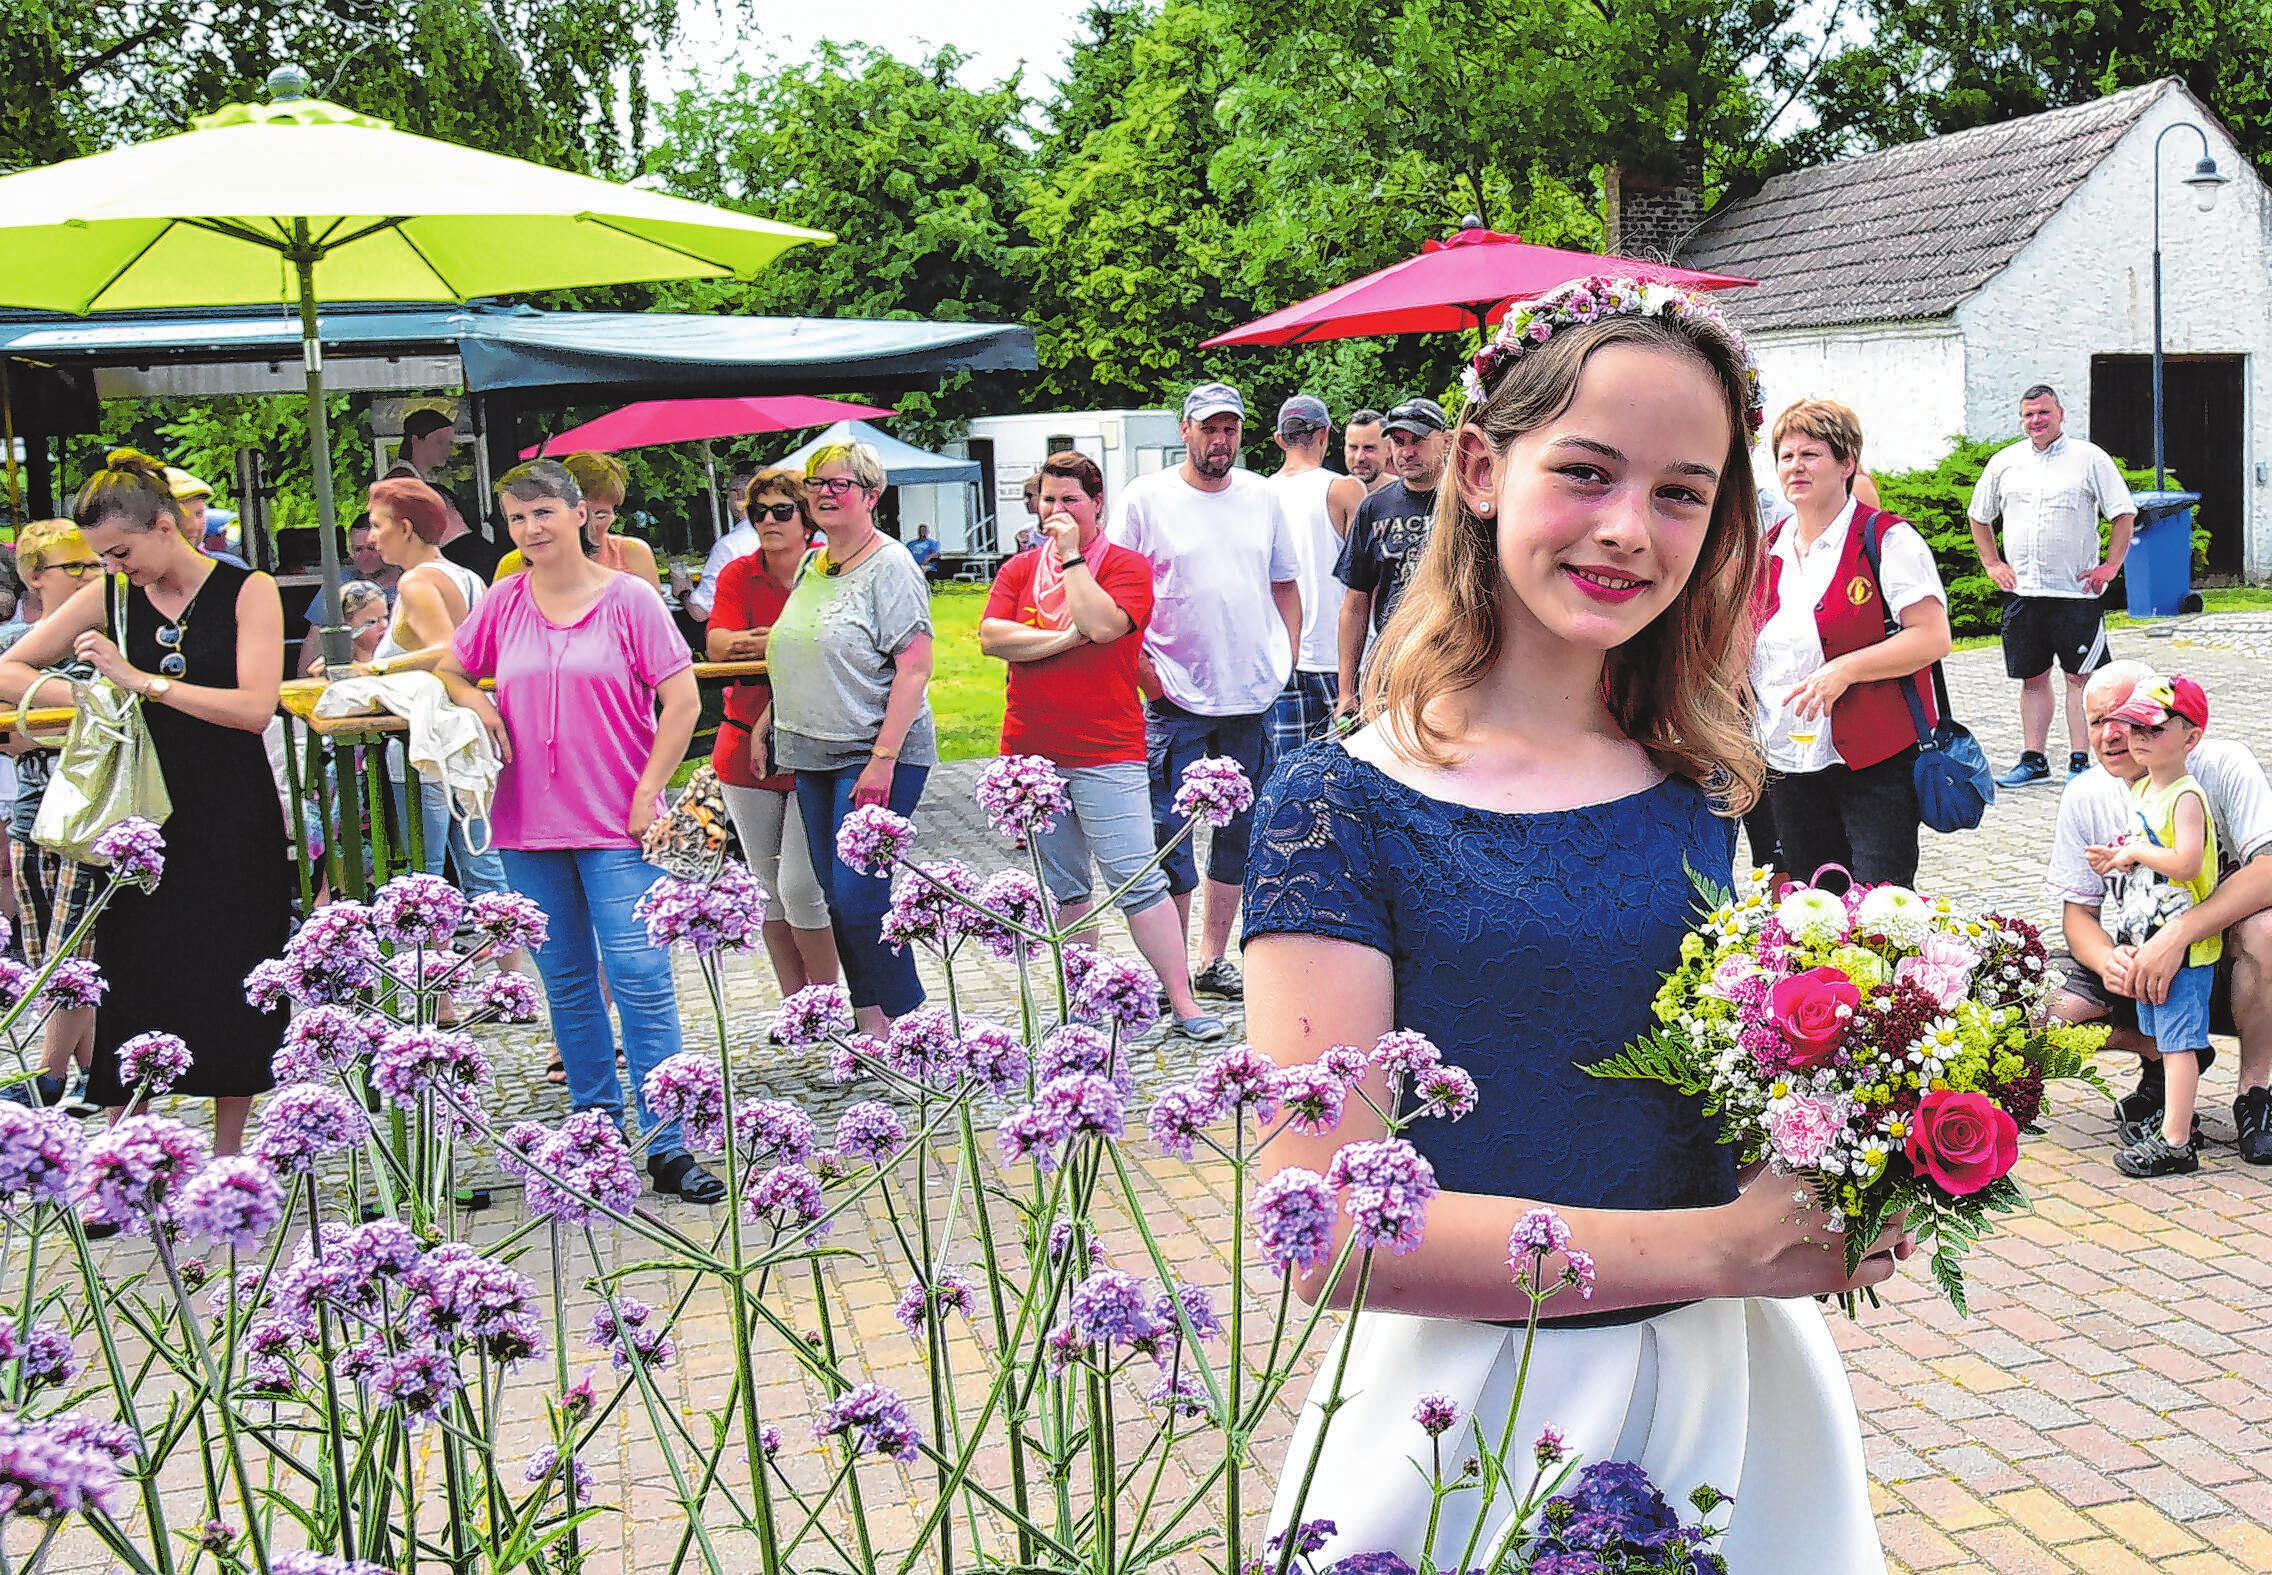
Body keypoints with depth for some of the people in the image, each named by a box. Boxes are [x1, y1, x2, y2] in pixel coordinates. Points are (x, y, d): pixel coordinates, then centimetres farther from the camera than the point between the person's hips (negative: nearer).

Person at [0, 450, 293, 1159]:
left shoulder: (248, 592, -3)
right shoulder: (107, 599, 5)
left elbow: (255, 708, -14)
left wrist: (142, 680, -18)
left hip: (232, 820, -2)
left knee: (231, 988, 4)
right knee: (131, 981, -1)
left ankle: (227, 1157, 15)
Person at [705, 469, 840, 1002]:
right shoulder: (738, 574, 5)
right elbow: (716, 643, -9)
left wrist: (770, 643, -21)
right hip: (749, 747, 4)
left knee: (800, 887, -10)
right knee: (769, 886, 11)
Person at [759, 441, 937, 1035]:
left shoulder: (890, 566, -9)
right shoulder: (814, 568, 15)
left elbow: (914, 668, -16)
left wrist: (883, 758, -22)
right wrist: (765, 725, 17)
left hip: (876, 756, -8)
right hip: (813, 759, 8)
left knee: (860, 896, -11)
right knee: (836, 896, 8)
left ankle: (905, 1025, 2)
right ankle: (870, 1024, 17)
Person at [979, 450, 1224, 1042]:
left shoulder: (1127, 566, -1)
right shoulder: (1018, 569, 10)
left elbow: (1101, 624, -21)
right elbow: (991, 637, -5)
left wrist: (1072, 555, -12)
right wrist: (1065, 639, -13)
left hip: (1107, 754, -4)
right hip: (1029, 754, 5)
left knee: (1138, 879, -7)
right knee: (1062, 889, 11)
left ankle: (1183, 1002, -2)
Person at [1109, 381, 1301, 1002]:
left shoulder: (1262, 497, 10)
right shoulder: (1145, 498, -2)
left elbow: (1286, 585, 18)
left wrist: (1286, 660, 6)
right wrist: (1140, 666, -10)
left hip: (1253, 696, 4)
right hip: (1176, 697, -4)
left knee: (1238, 833, 10)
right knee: (1170, 834, -3)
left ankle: (1214, 961, 22)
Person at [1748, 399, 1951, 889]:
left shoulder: (1887, 538, -5)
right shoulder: (1767, 550, 13)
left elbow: (1933, 637, -14)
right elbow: (1748, 651, 22)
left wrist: (1845, 669, -23)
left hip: (1877, 762, -6)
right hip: (1788, 768, 6)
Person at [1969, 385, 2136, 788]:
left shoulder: (2090, 458, -1)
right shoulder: (2004, 462, 10)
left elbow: (2125, 513, 1)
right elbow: (1979, 516, 22)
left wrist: (2111, 565, -6)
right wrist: (1992, 564, 13)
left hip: (2076, 591, -3)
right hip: (2021, 590, 3)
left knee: (2080, 676, -1)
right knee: (2032, 678, 8)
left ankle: (2080, 760, 3)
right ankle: (2033, 760, 14)